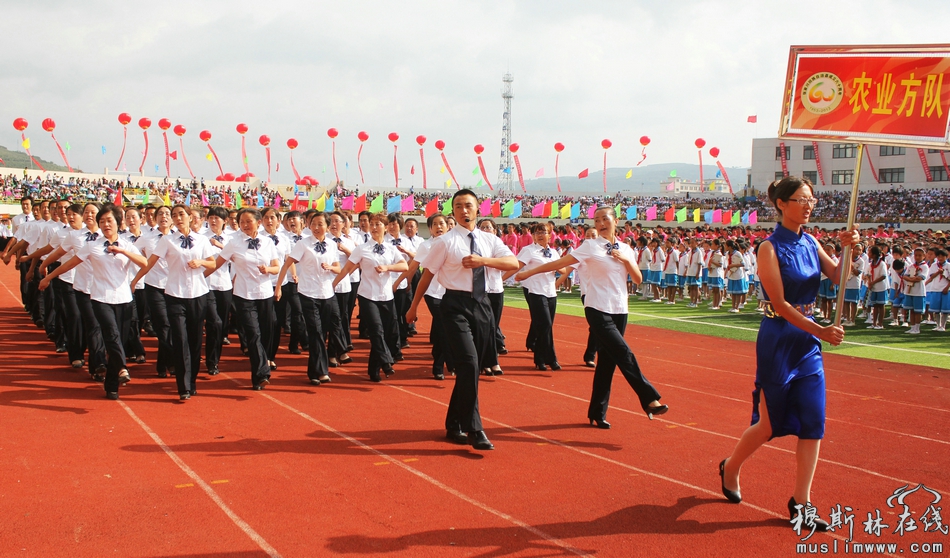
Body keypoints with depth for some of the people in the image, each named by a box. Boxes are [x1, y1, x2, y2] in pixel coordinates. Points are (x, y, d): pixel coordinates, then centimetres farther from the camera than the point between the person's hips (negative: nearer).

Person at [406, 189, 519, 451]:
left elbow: (514, 263, -2)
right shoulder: (446, 242, -5)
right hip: (456, 305, -5)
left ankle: (454, 426, 24)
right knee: (468, 364, -17)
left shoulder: (489, 240, 8)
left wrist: (484, 260, -15)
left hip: (481, 304, 5)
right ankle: (474, 430, -10)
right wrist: (413, 307, 4)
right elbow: (427, 274, 0)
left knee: (473, 368, 10)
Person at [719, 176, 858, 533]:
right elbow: (780, 303, -17)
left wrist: (846, 250, -17)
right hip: (779, 340, -6)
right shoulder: (770, 248, -12)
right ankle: (730, 468, 31)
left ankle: (801, 504, 11)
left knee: (812, 423, 2)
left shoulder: (810, 243, 8)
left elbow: (838, 277, 0)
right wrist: (820, 330, -20)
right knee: (772, 424, 3)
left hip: (810, 343, 6)